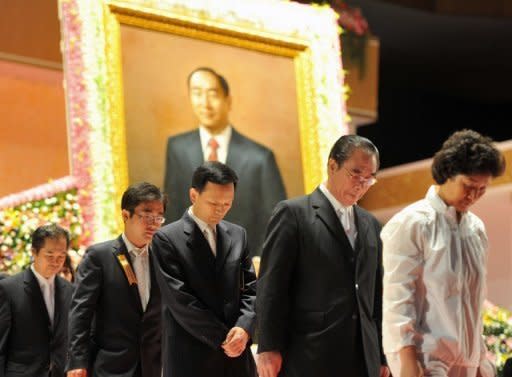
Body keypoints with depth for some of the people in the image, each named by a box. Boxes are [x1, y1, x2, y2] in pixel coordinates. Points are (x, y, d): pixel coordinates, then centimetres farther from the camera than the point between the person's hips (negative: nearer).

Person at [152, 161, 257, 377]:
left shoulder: (238, 235, 13)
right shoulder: (167, 239, -4)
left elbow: (250, 288, 10)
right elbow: (179, 300, -10)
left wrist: (244, 328, -10)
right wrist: (222, 338, -12)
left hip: (236, 354, 5)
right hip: (190, 358, -5)